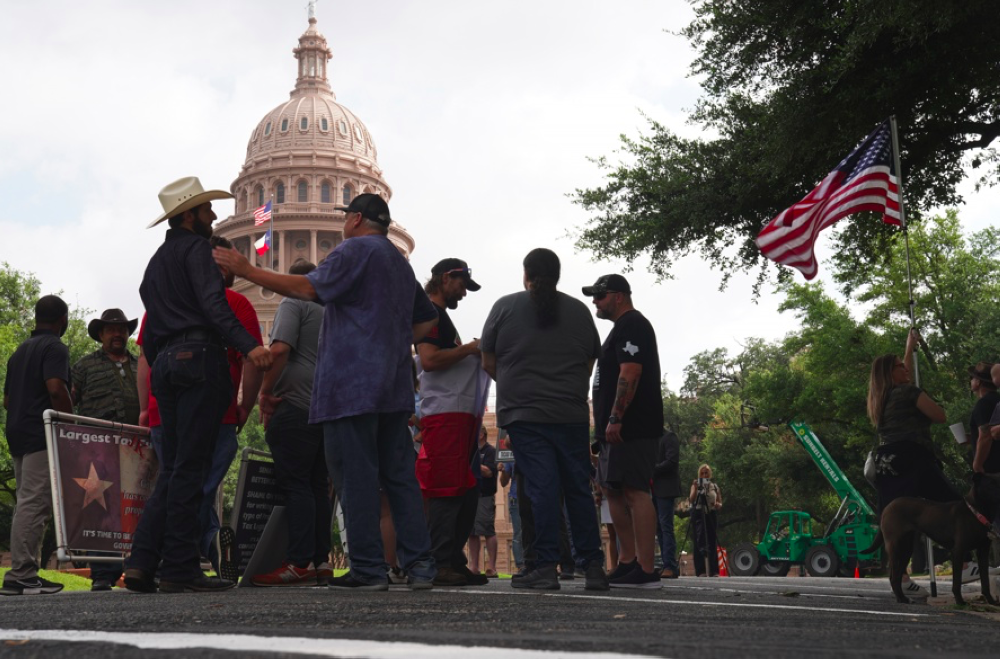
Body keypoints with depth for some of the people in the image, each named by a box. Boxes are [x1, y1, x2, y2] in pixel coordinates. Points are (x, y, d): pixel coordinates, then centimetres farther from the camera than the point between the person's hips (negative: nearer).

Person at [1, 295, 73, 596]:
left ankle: (26, 572, 12)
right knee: (34, 503, -11)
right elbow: (56, 389, -21)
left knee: (28, 503, 12)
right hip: (43, 435, -9)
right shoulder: (55, 348, -7)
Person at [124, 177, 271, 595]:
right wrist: (247, 346, -28)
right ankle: (180, 569, -9)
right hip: (199, 357, -9)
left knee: (172, 469, 9)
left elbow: (149, 336, 25)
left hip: (165, 365, 9)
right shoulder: (196, 248, -1)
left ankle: (142, 563, 1)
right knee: (190, 468, -9)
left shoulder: (156, 261, 26)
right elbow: (212, 304, -18)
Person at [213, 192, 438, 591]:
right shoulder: (401, 263, 24)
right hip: (394, 388, 8)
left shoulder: (356, 250, -4)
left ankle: (368, 568, -7)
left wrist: (247, 271, -12)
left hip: (352, 385, -8)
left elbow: (309, 288, -16)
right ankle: (419, 564, 2)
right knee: (399, 475, 6)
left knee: (356, 478, -6)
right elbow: (427, 320, 30)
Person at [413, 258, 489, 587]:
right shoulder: (430, 313, -5)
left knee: (467, 492, 10)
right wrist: (470, 349, -9)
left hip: (462, 414, 11)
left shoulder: (441, 316, 26)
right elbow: (429, 360, -19)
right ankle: (441, 564, -11)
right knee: (445, 492, -12)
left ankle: (455, 562, 15)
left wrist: (474, 355, 17)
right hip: (445, 414, -11)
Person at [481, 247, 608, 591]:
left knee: (540, 488, -4)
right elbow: (589, 364, 14)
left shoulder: (505, 307, 2)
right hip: (572, 415, 2)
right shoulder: (580, 310, 9)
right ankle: (593, 566, 8)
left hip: (524, 414, -2)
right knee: (578, 489, 7)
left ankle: (546, 566, -7)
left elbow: (488, 362, 6)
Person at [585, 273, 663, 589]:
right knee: (614, 491, 12)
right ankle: (627, 562, 15)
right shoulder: (625, 327, 24)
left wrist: (615, 418, -24)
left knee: (634, 491, -13)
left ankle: (646, 570, -15)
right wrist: (606, 424, 23)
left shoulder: (631, 326, -9)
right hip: (619, 429, 11)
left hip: (631, 428, -11)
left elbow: (630, 373, -20)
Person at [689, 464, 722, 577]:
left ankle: (714, 571, 1)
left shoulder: (715, 487, 15)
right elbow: (691, 499, -6)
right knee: (699, 542, -10)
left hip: (711, 515, 2)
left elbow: (720, 504, 15)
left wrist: (718, 505, -8)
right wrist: (695, 489, -22)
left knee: (712, 543, -1)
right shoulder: (695, 485, 9)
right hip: (698, 515, -2)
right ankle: (701, 571, -13)